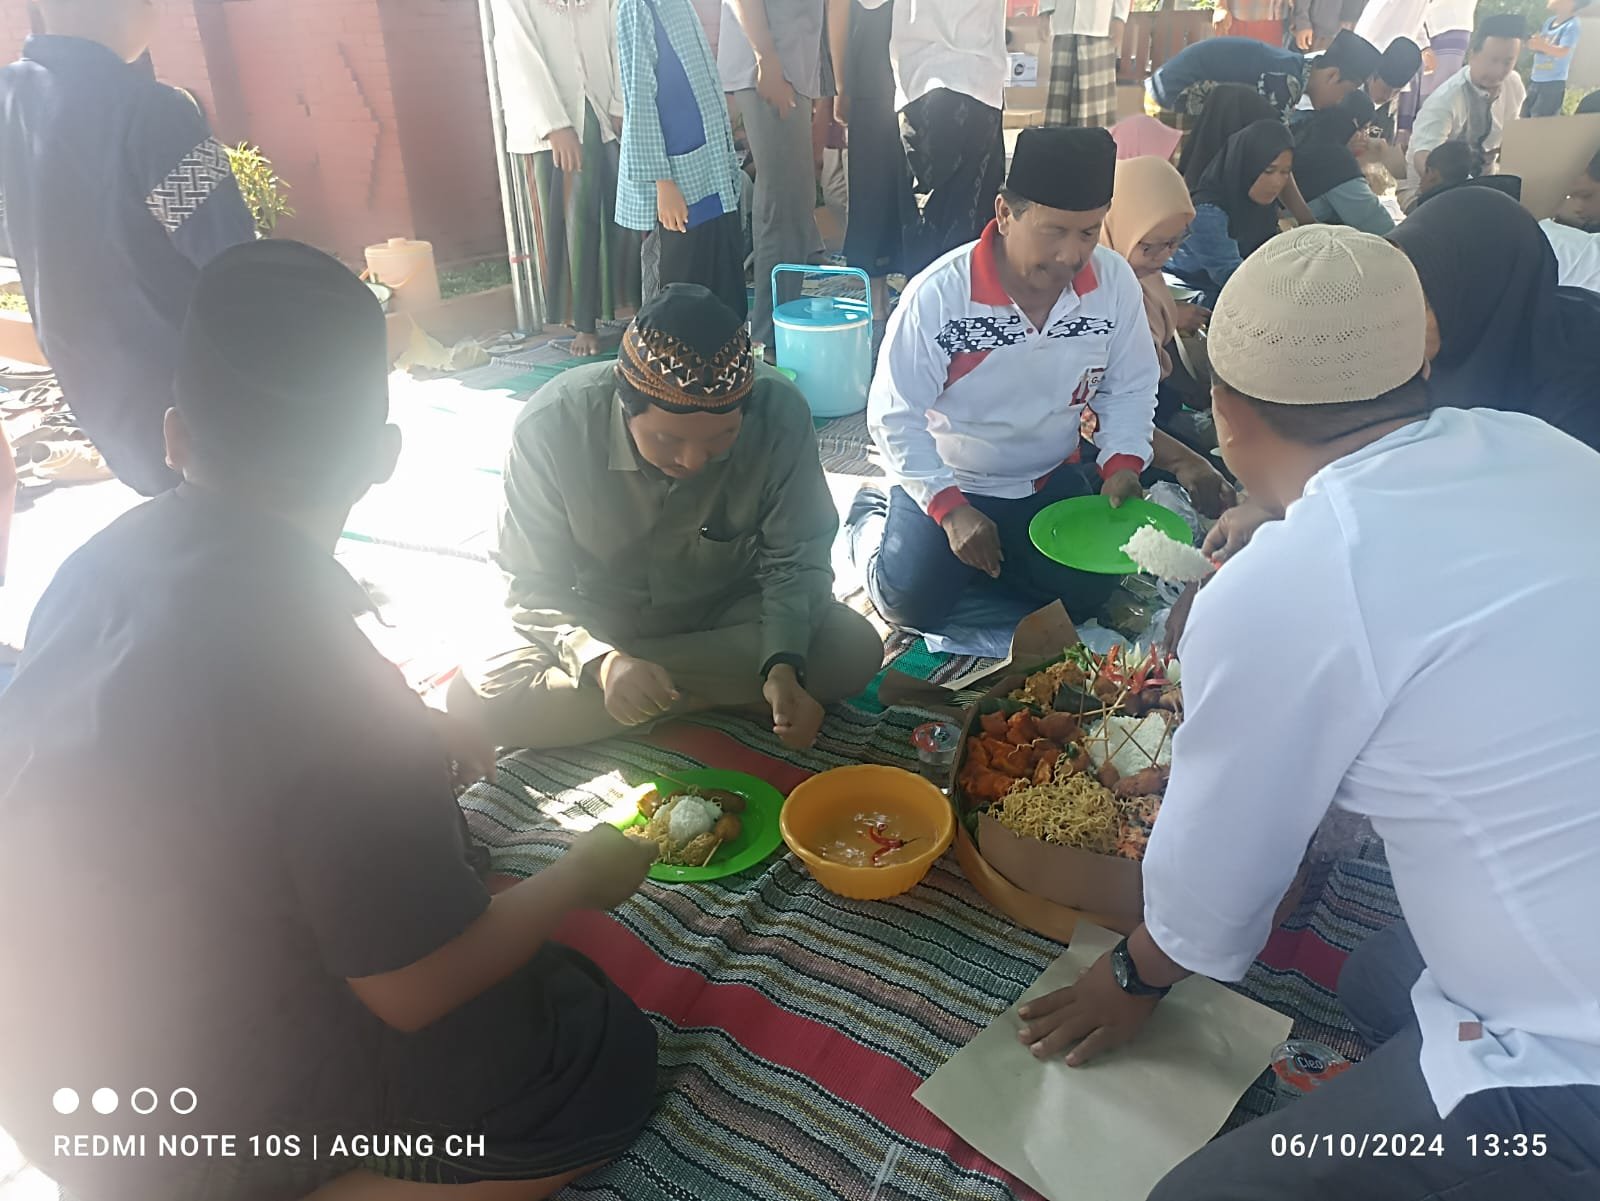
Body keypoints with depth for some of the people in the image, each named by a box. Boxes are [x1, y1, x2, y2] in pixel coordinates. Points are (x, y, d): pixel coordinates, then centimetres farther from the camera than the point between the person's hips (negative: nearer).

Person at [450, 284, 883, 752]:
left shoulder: (780, 413, -27)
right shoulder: (552, 424, -27)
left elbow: (795, 560, -16)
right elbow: (537, 590, -18)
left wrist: (783, 666, -34)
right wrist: (601, 660, -38)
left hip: (728, 614, 0)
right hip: (596, 627, 0)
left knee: (854, 650, -25)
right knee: (476, 698, -24)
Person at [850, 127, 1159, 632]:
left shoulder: (1115, 282, -14)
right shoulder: (938, 295, -26)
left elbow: (1129, 388, 1)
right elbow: (895, 417, -20)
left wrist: (1122, 462, -17)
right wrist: (950, 509, -26)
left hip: (1050, 477, 4)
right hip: (948, 481, -3)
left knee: (1087, 595, -6)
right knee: (913, 604, -13)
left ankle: (993, 553, 20)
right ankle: (872, 521, 18)